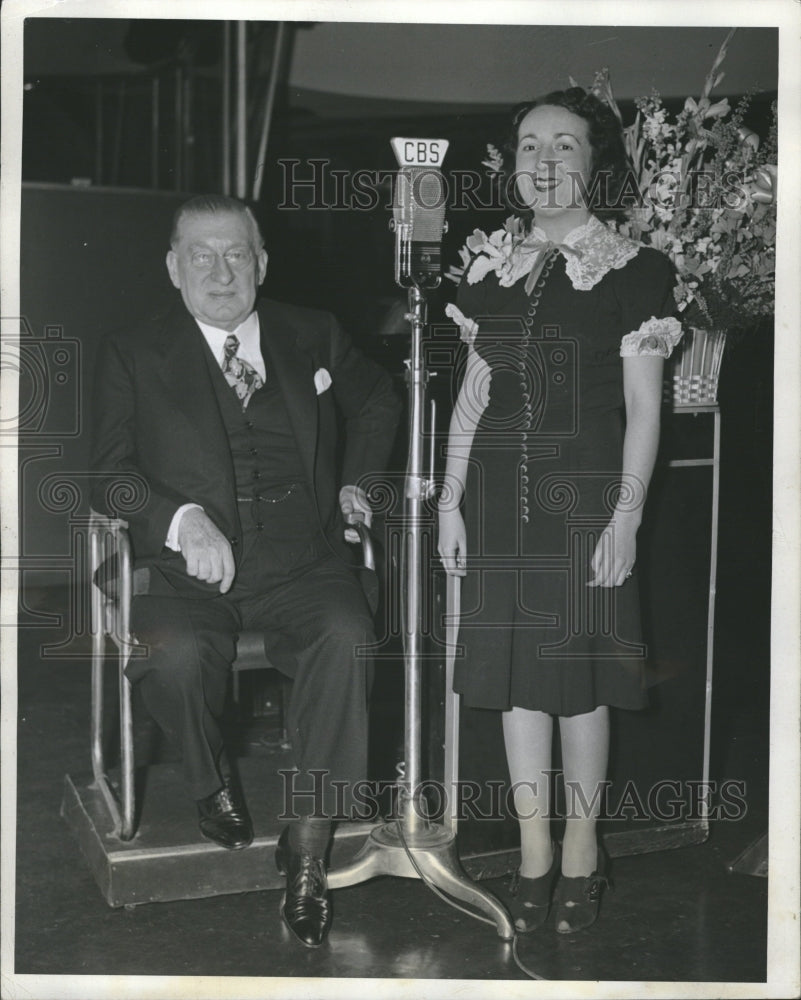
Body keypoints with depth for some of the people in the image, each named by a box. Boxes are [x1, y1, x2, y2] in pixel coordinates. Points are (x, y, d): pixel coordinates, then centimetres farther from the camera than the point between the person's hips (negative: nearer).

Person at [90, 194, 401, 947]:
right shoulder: (131, 355, 8)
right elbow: (109, 473, 0)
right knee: (177, 655, -33)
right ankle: (213, 785, 0)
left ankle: (308, 847, -19)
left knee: (347, 638, -31)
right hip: (187, 570, -1)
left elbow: (377, 399, 32)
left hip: (300, 565, 1)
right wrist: (183, 519, -18)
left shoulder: (312, 336, 15)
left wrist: (357, 479, 16)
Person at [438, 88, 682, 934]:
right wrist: (450, 499, 8)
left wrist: (626, 516, -12)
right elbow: (474, 391, 13)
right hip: (500, 492, 4)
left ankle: (581, 847, 20)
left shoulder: (631, 270, -3)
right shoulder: (489, 265, 10)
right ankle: (533, 849, 21)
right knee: (513, 671, 7)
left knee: (579, 671, 2)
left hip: (585, 493, -4)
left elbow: (643, 410, -4)